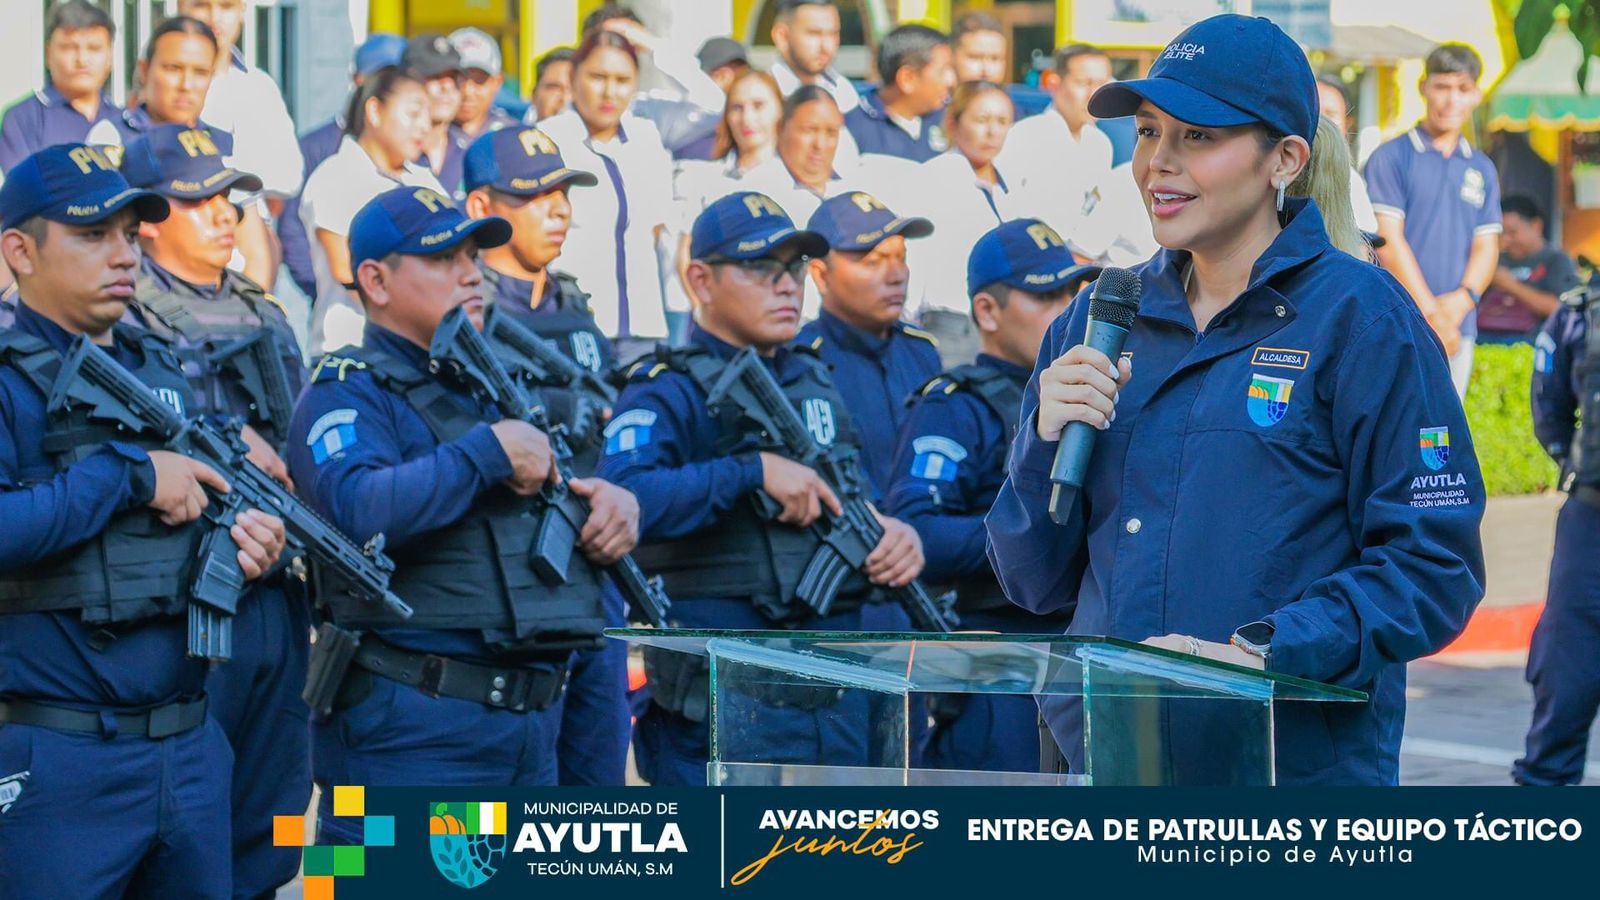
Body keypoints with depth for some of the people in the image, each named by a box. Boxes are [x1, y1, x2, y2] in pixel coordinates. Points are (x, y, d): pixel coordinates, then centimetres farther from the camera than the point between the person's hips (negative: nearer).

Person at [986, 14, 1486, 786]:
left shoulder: (1358, 319, -5)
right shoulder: (1098, 320, 10)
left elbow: (1437, 573, -10)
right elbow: (1034, 583, 11)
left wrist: (1260, 653, -21)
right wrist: (1046, 441, -6)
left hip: (1298, 764, -4)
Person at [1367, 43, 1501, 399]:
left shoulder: (1482, 169, 16)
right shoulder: (1392, 156, 0)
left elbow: (1486, 247, 10)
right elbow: (1389, 241, -7)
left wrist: (1462, 300, -10)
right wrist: (1430, 311, -12)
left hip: (1459, 327, 5)